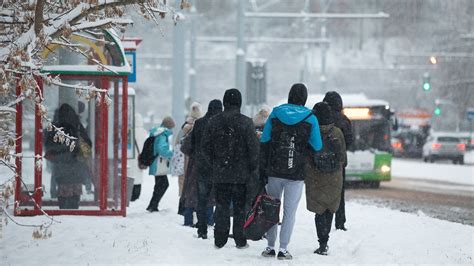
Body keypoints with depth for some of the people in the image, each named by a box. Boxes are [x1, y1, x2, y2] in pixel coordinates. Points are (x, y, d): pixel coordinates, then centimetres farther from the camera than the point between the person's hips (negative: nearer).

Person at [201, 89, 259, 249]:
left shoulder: (213, 122, 1)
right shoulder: (246, 123, -8)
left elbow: (205, 147, 5)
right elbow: (253, 148, -9)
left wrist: (212, 166, 15)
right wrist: (254, 170, 1)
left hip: (220, 174, 2)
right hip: (241, 174, -2)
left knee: (222, 206, 9)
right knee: (240, 207, 5)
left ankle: (219, 240, 8)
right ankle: (240, 240, 7)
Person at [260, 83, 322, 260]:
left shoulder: (275, 114, 1)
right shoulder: (310, 119, -5)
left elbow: (264, 142, 1)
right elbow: (317, 147, -1)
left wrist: (262, 169, 4)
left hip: (274, 171, 2)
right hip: (296, 174, -2)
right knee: (290, 211, 3)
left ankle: (270, 247, 14)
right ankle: (283, 249, -1)